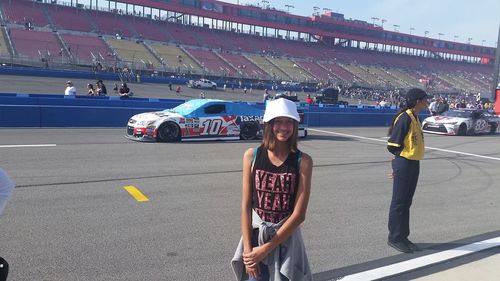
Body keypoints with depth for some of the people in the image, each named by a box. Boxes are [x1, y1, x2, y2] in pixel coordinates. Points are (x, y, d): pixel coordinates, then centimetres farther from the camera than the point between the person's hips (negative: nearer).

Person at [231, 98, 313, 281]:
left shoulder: (303, 161, -10)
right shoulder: (252, 156, -5)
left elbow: (299, 214, -12)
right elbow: (246, 206, -4)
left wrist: (265, 249, -12)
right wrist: (248, 248, -9)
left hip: (286, 239, -1)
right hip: (256, 236, 1)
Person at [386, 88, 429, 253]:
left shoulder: (415, 118, 13)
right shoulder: (404, 118, -16)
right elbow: (392, 145, -17)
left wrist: (412, 156, 8)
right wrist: (404, 156, -4)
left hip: (414, 164, 9)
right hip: (404, 164, -9)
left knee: (406, 202, 14)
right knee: (399, 202, 0)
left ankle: (403, 237, 24)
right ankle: (395, 238, 10)